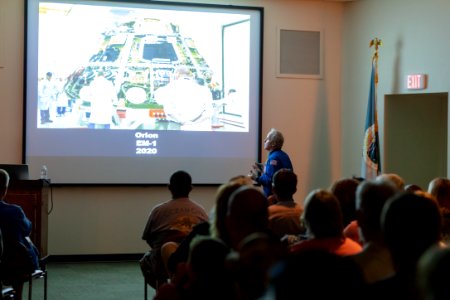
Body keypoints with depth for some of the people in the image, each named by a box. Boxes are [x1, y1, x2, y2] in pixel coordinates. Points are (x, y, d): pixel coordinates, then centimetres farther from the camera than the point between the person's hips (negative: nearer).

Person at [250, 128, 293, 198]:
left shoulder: (273, 158, -18)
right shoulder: (284, 155, 12)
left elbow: (270, 180, -25)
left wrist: (257, 178, -13)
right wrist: (263, 171, 17)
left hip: (273, 195, -10)